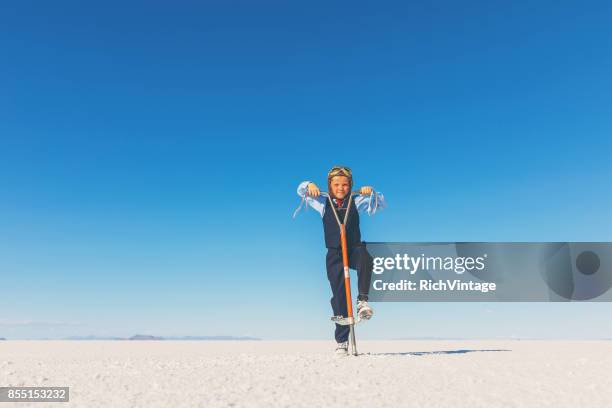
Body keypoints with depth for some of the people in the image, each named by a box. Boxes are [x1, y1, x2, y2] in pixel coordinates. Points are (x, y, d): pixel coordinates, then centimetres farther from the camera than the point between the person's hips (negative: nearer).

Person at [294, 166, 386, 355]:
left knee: (364, 257, -38)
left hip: (354, 249, -1)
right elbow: (300, 191, 13)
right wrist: (309, 185, -9)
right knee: (339, 296, 0)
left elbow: (380, 203, 5)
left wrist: (371, 192, -14)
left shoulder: (356, 201, 7)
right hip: (334, 254, 1)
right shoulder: (323, 203, 9)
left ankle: (362, 300, -25)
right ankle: (341, 341, 12)